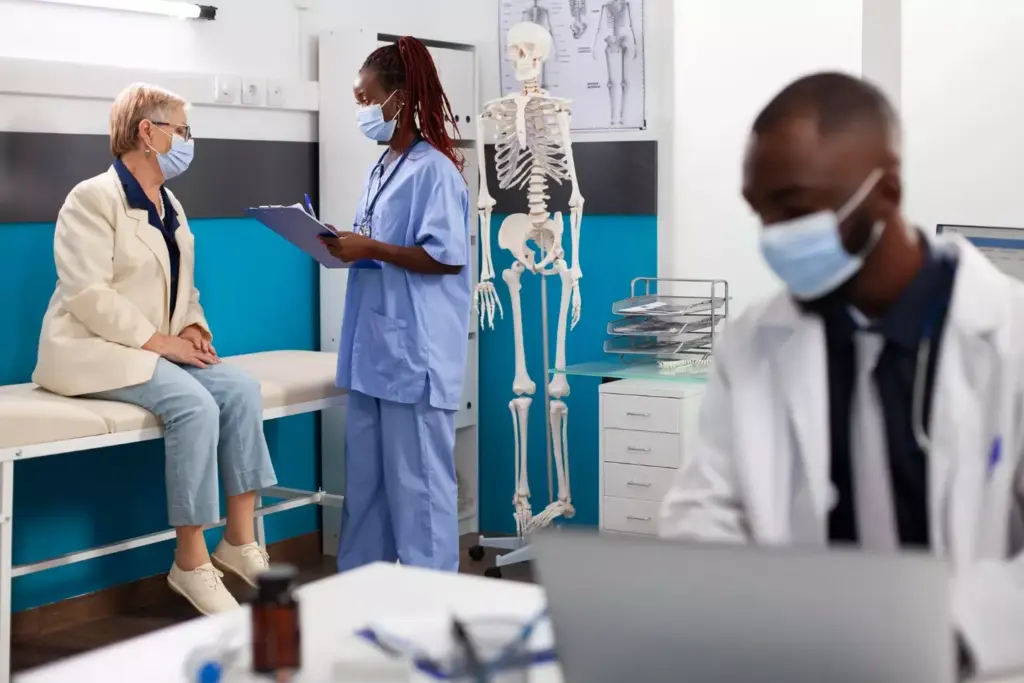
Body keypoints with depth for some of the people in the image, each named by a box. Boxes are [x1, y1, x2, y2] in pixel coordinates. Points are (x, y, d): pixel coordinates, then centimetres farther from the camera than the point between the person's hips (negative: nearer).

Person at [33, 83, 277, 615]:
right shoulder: (93, 198, -10)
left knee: (241, 389, -16)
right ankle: (190, 563, -20)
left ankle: (239, 540, -8)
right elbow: (87, 294, -21)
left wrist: (192, 329, 0)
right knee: (194, 405, -30)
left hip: (157, 349, 8)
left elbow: (183, 287, 22)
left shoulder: (171, 207, 17)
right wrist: (160, 342, -22)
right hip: (97, 350, -8)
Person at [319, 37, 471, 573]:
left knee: (417, 481, -1)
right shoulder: (381, 170, 15)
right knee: (365, 478, 15)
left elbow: (447, 257, -17)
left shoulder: (433, 169, -11)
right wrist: (346, 246, 4)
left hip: (415, 352, -9)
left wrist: (371, 248, -17)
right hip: (374, 347, 9)